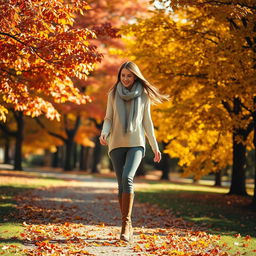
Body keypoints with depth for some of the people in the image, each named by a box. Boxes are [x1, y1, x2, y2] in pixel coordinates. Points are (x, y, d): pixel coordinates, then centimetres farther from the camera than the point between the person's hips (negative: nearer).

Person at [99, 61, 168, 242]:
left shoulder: (143, 95, 6)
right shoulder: (113, 94, 8)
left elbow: (147, 122, 10)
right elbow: (108, 118, 8)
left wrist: (155, 147, 9)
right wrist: (104, 133, -14)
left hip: (136, 143, -2)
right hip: (117, 144, 2)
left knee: (127, 178, -23)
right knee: (122, 184, 0)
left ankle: (126, 223, -23)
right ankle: (128, 226, 9)